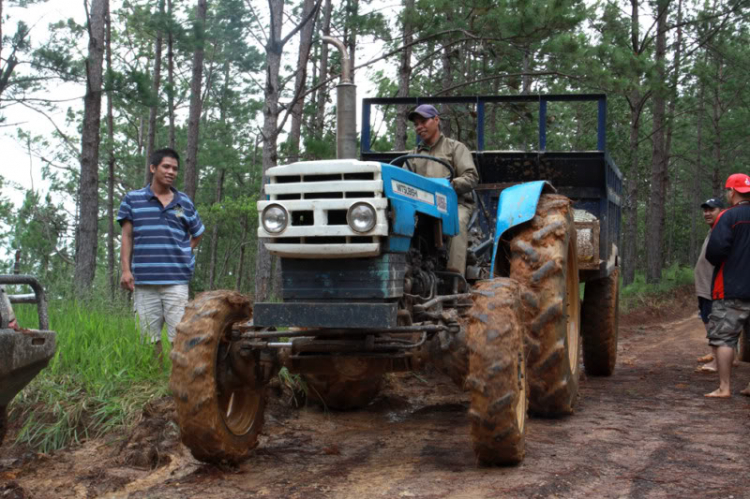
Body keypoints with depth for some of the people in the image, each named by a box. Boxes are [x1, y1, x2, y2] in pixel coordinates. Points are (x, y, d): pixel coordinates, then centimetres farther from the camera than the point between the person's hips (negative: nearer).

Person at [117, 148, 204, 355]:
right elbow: (127, 237, 6)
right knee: (150, 338, 3)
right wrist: (126, 270, -3)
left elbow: (197, 235, 23)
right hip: (144, 282, 0)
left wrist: (182, 255, 7)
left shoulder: (184, 202, 11)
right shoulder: (133, 199, 7)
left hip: (176, 281, 0)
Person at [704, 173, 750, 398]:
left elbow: (714, 251, -19)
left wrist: (720, 262, 2)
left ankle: (724, 387, -4)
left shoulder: (729, 217, -11)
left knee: (723, 337, -1)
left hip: (730, 290, -6)